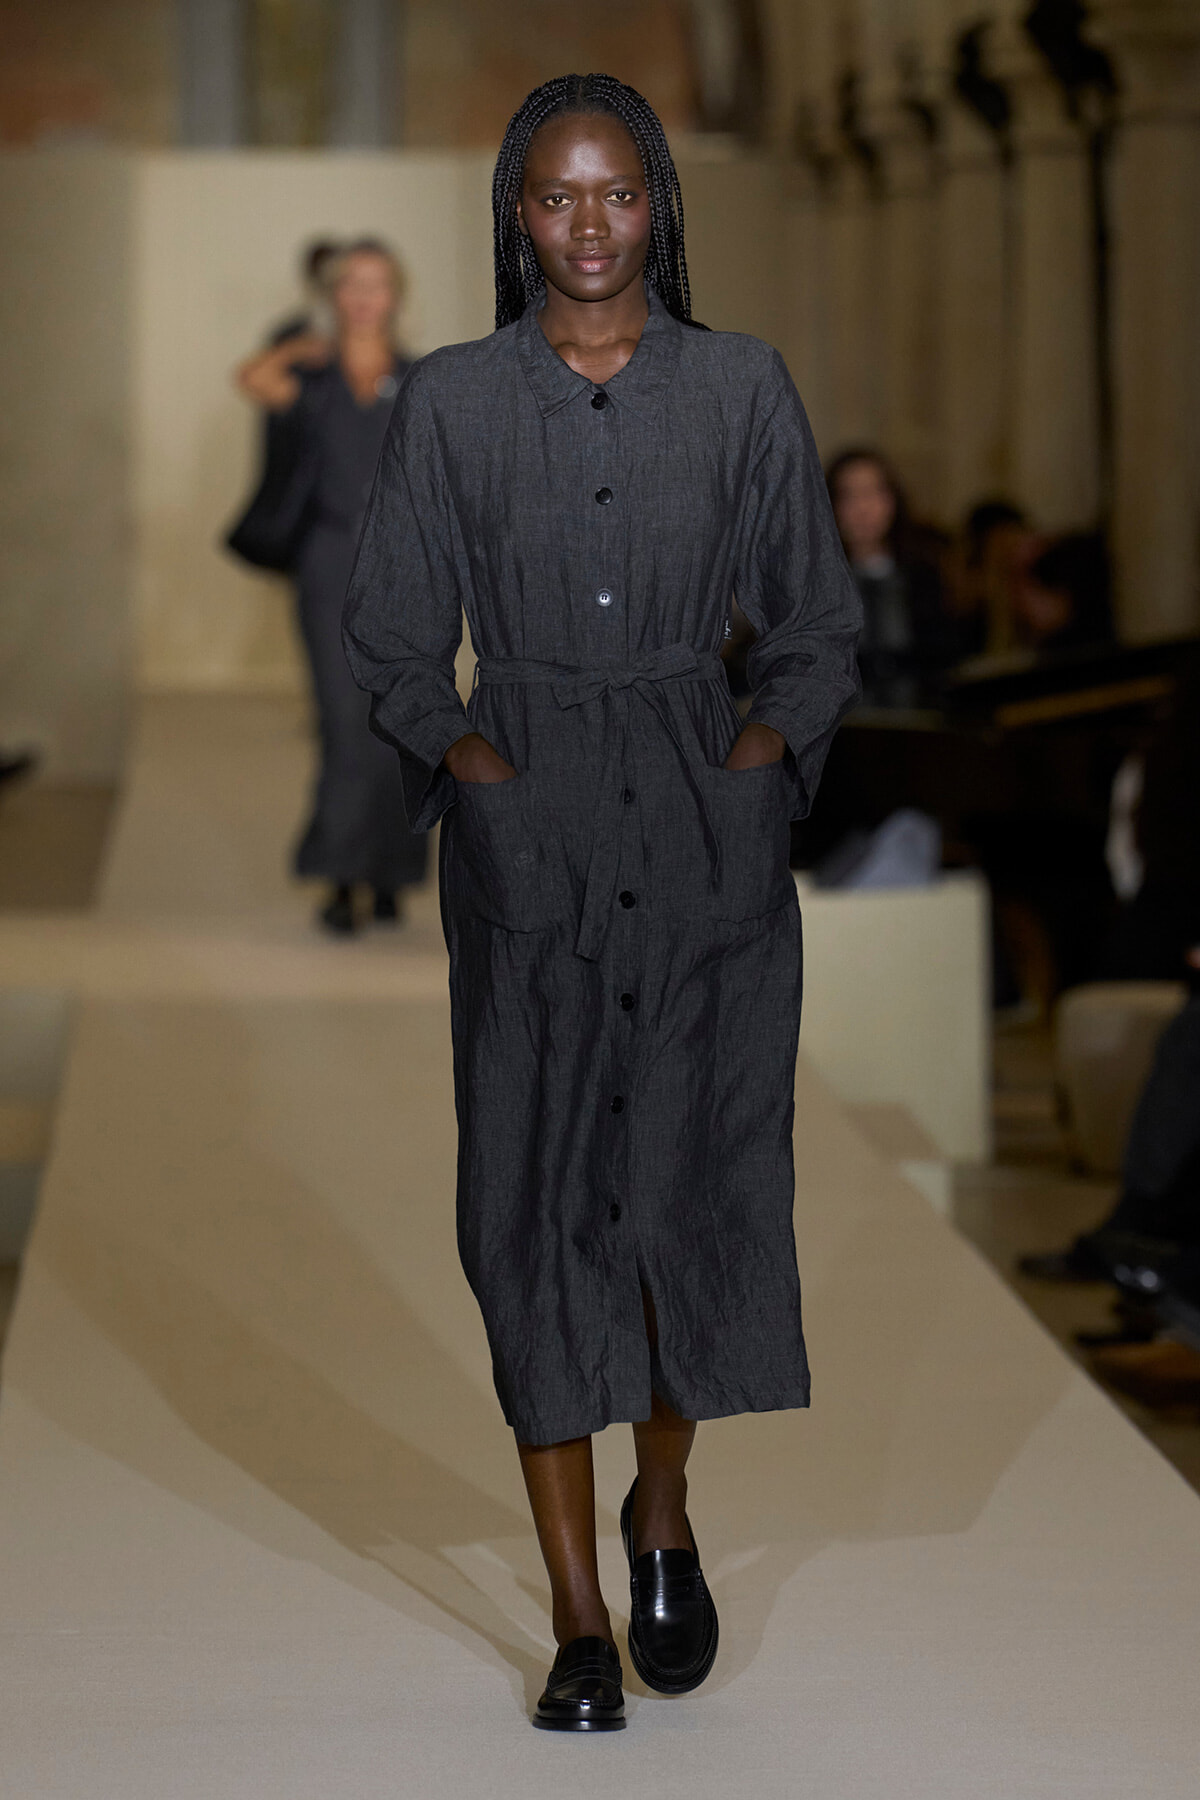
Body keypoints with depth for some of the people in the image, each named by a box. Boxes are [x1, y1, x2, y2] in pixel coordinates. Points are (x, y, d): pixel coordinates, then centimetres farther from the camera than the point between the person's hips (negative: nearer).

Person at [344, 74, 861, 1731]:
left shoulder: (743, 387, 5)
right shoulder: (452, 401, 4)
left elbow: (817, 625, 11)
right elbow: (392, 637, 9)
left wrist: (767, 747, -5)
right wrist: (463, 753, -7)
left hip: (708, 829, 0)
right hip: (529, 844, 0)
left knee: (700, 1180, -2)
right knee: (536, 1204, -3)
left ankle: (663, 1516, 27)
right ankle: (580, 1621, 4)